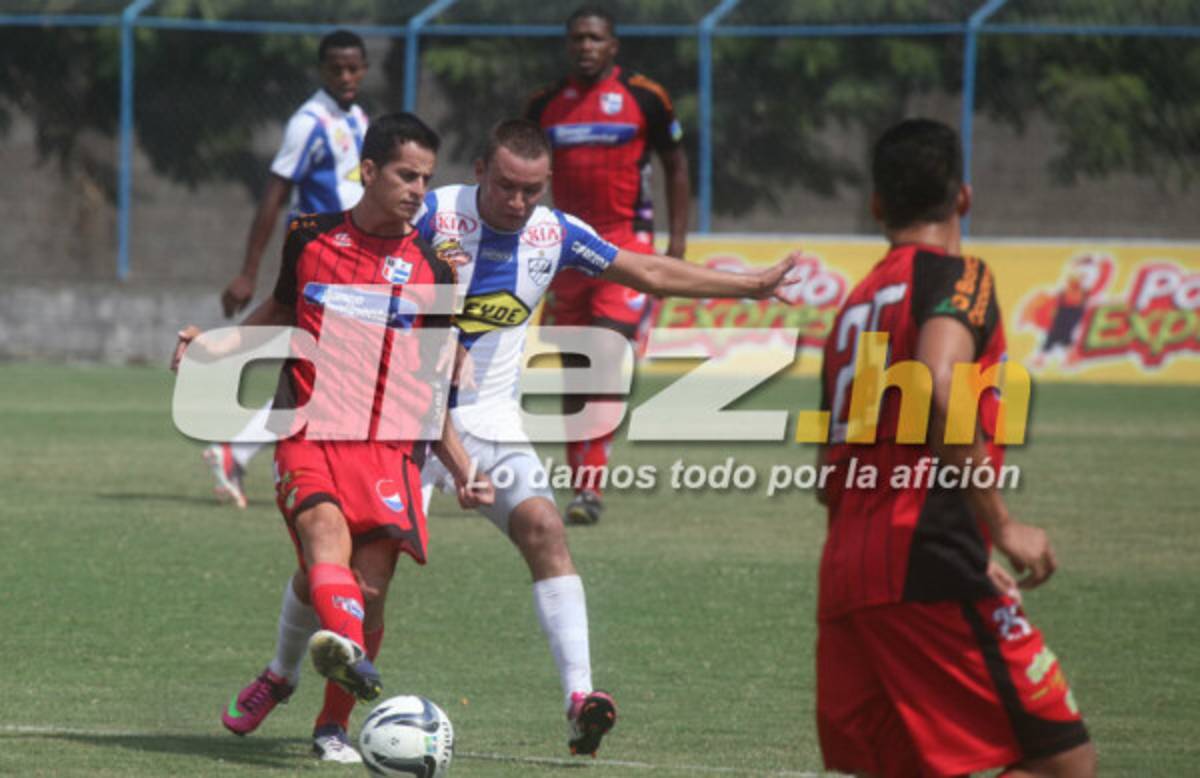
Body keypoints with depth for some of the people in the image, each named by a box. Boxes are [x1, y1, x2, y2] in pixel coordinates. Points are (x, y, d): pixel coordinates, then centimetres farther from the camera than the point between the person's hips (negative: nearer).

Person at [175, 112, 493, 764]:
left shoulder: (432, 273, 9)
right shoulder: (312, 238, 9)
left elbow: (427, 386, 15)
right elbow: (282, 308, 28)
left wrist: (461, 470, 8)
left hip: (387, 447, 1)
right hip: (307, 433, -1)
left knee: (370, 587, -10)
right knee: (326, 533, -30)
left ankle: (333, 725, 8)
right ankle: (343, 645, -58)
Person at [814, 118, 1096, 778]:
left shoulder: (854, 306, 22)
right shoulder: (955, 277, -1)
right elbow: (937, 390, -22)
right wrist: (1002, 526, -17)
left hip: (843, 581, 8)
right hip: (927, 574, -8)